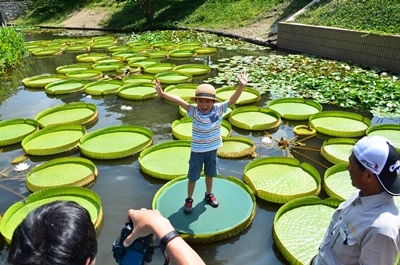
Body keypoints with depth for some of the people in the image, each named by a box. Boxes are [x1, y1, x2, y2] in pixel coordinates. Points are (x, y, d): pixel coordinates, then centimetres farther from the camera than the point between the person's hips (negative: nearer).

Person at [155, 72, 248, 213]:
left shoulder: (219, 109, -13)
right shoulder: (194, 111, -19)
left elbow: (232, 100, -20)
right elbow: (179, 100, -28)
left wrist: (241, 86, -34)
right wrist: (162, 93, -37)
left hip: (212, 150, 3)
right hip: (197, 151, -2)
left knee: (210, 174, 23)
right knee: (193, 176, 11)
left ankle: (209, 194, 46)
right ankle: (189, 199, 31)